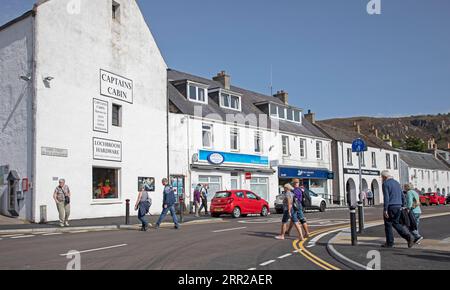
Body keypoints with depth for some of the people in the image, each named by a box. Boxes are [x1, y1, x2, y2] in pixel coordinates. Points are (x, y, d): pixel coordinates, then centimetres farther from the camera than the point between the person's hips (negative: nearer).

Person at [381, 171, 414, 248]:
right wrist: (401, 206, 21)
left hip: (390, 207, -7)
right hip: (398, 207, 7)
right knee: (396, 223, 16)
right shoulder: (397, 183, 16)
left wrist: (385, 210, -18)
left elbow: (386, 197, -17)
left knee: (388, 224, 4)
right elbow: (402, 196, 17)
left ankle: (389, 243, 9)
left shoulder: (385, 184, -9)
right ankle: (408, 236, -1)